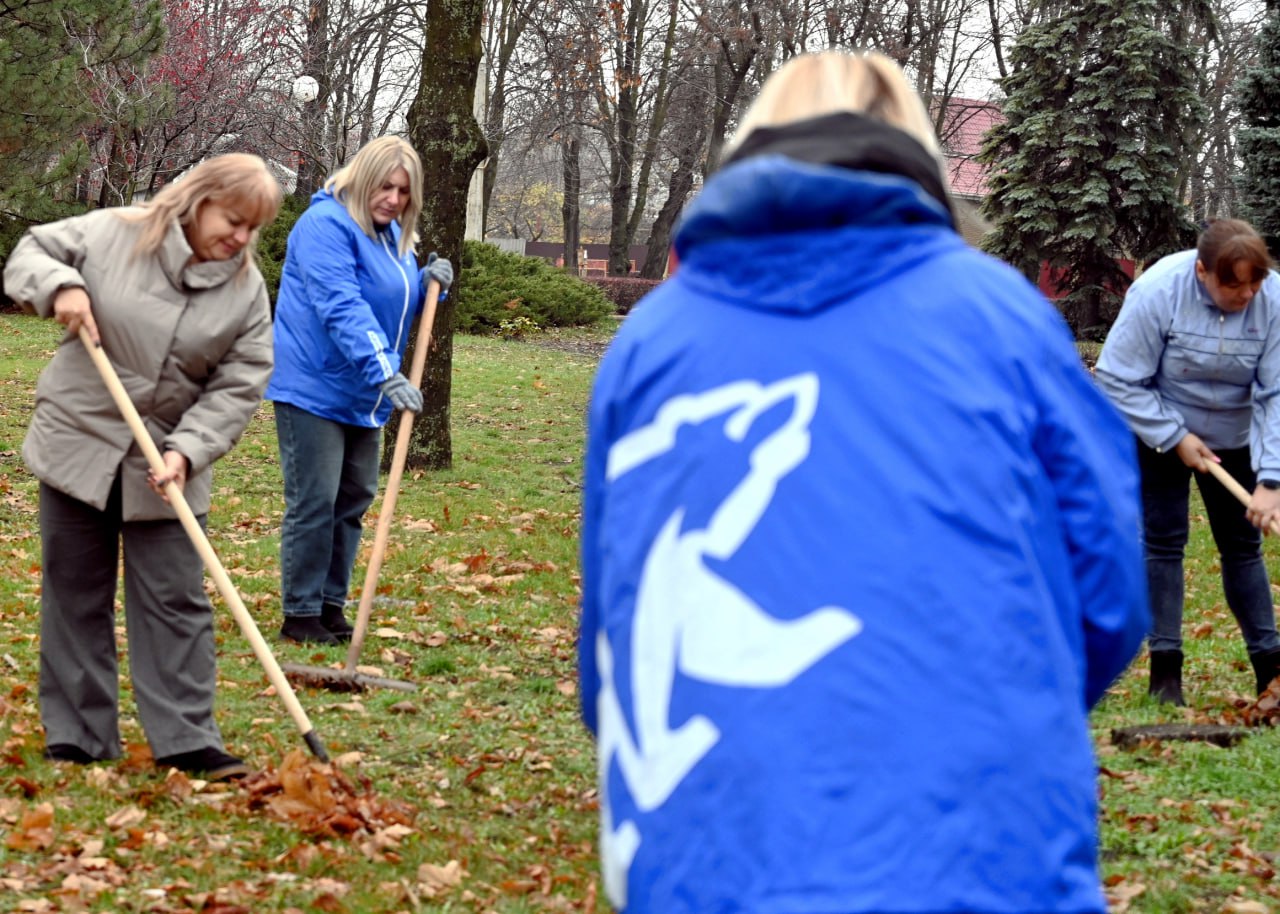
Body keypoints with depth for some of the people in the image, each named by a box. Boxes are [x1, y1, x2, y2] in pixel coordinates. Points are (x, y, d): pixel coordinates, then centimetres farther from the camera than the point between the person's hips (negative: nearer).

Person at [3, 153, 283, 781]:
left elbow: (238, 388, -5)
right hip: (76, 442, -1)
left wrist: (187, 450, -17)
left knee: (176, 603, 0)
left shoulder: (246, 291, -4)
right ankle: (77, 737, 15)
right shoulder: (113, 234, -8)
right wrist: (59, 286, -20)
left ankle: (186, 739, 3)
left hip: (165, 466, 1)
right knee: (75, 594, 7)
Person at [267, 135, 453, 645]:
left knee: (354, 499, 12)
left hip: (363, 394, 9)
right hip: (314, 388, -9)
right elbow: (343, 309, -28)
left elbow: (398, 306, 22)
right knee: (314, 503, -7)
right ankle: (300, 614, 0)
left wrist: (429, 283, 0)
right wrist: (384, 372, -36)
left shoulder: (393, 233, 12)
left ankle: (331, 604, 22)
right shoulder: (326, 225, -18)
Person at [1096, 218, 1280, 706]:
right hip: (1160, 432, -2)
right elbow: (1119, 381, -21)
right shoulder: (1157, 292, -29)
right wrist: (1175, 438, -22)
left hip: (1233, 440, 3)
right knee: (1163, 542, -4)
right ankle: (1165, 668, 0)